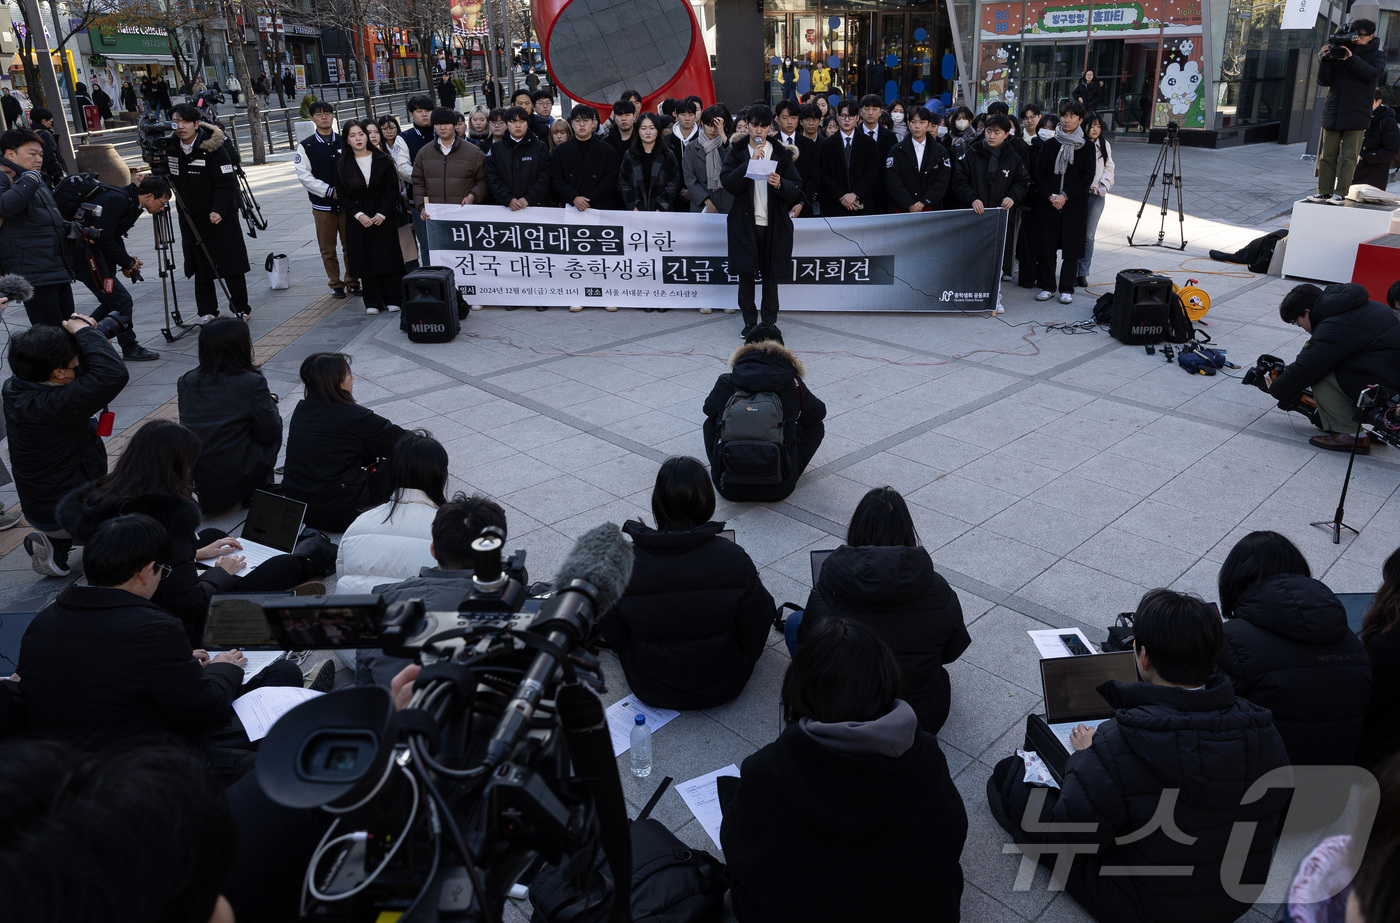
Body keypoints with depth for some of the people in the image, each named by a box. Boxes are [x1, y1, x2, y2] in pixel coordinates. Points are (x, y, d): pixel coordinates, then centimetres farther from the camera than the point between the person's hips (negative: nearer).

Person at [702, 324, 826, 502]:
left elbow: (709, 409, 20)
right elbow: (819, 413, 17)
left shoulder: (725, 383, -2)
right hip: (777, 489, -1)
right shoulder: (794, 386, -4)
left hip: (729, 488, 1)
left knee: (710, 421, 27)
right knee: (816, 426, 20)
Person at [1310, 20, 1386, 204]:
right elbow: (1323, 81, 7)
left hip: (1357, 115, -3)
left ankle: (1340, 193, -4)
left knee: (1349, 157, -5)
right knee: (1327, 155, 3)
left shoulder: (1377, 55, 8)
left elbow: (1373, 74, -12)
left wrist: (1351, 59, -19)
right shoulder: (1339, 51, 12)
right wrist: (1326, 60, -8)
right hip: (1333, 113, 3)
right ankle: (1324, 191, 8)